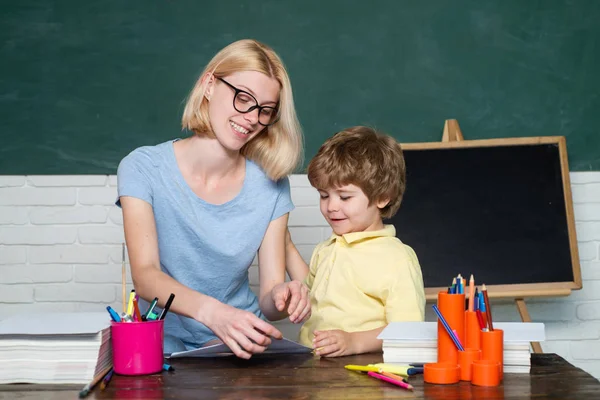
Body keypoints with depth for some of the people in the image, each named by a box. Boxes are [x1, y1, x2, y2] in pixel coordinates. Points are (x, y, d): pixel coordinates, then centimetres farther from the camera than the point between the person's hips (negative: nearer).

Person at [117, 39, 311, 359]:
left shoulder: (271, 185, 2)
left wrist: (281, 299, -28)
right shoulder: (143, 168, -6)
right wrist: (210, 311, -40)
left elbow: (268, 298, -1)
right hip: (164, 341, -1)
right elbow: (145, 275, -19)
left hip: (239, 344, 2)